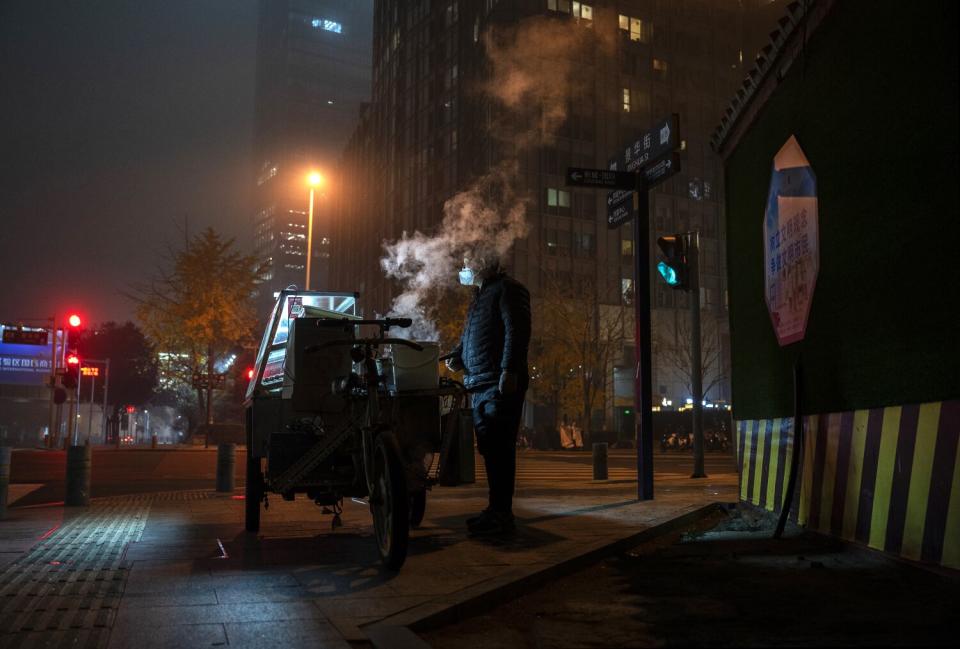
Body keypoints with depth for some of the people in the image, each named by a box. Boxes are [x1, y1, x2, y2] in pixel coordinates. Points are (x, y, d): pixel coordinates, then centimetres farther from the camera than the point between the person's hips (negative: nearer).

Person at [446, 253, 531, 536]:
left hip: (500, 385, -9)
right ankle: (496, 510, 17)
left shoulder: (507, 290, -4)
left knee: (499, 449, -9)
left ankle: (501, 514, -5)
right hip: (479, 385, 9)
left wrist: (509, 371, -22)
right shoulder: (479, 296, 24)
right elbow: (469, 335, 30)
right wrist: (457, 356, 11)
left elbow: (517, 331, -15)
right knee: (489, 448, 10)